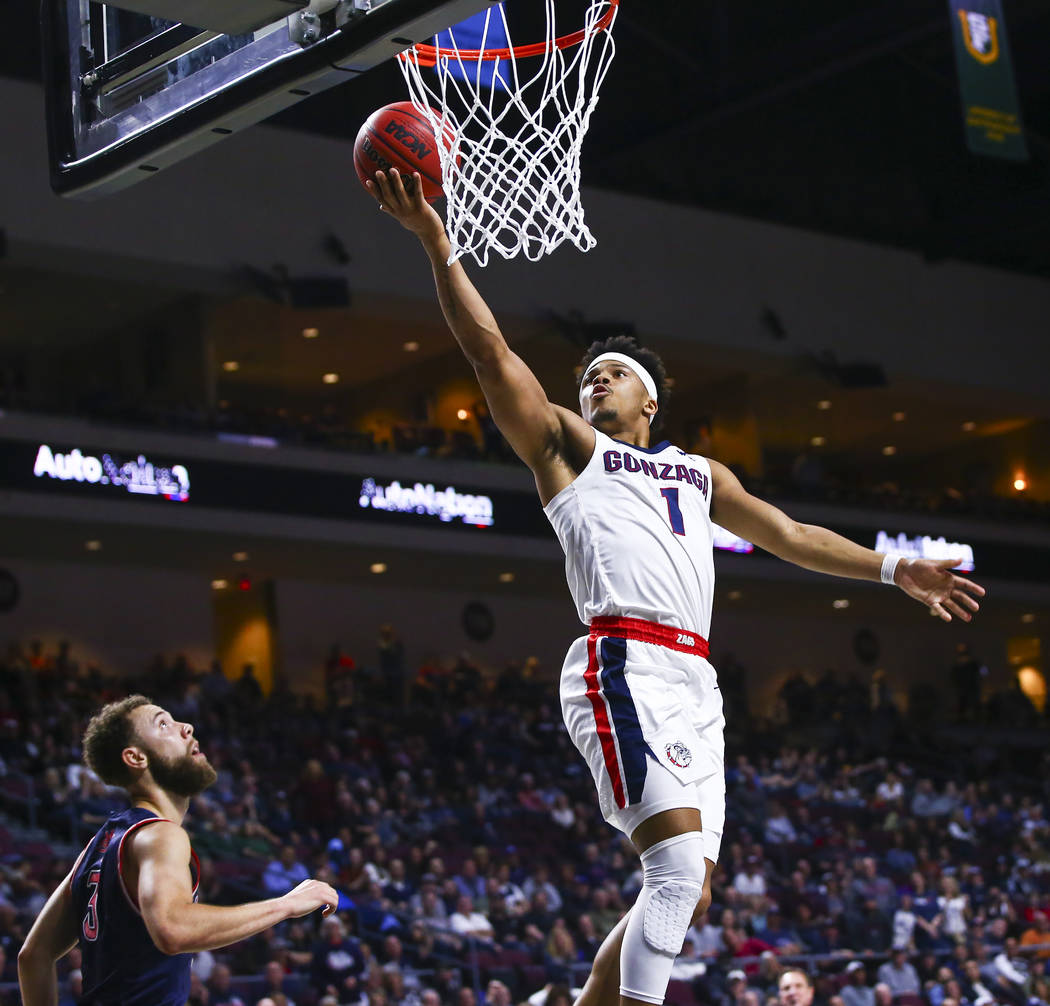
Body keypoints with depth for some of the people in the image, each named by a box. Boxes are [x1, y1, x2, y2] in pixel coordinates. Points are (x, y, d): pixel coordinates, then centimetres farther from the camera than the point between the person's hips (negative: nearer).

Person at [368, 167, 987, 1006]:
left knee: (686, 892, 2)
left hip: (694, 684, 7)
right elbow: (492, 351, 5)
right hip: (625, 668, -6)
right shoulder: (567, 444, 15)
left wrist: (894, 569, 26)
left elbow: (788, 534, 33)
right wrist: (436, 243, -5)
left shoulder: (698, 473, 31)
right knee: (678, 869, -22)